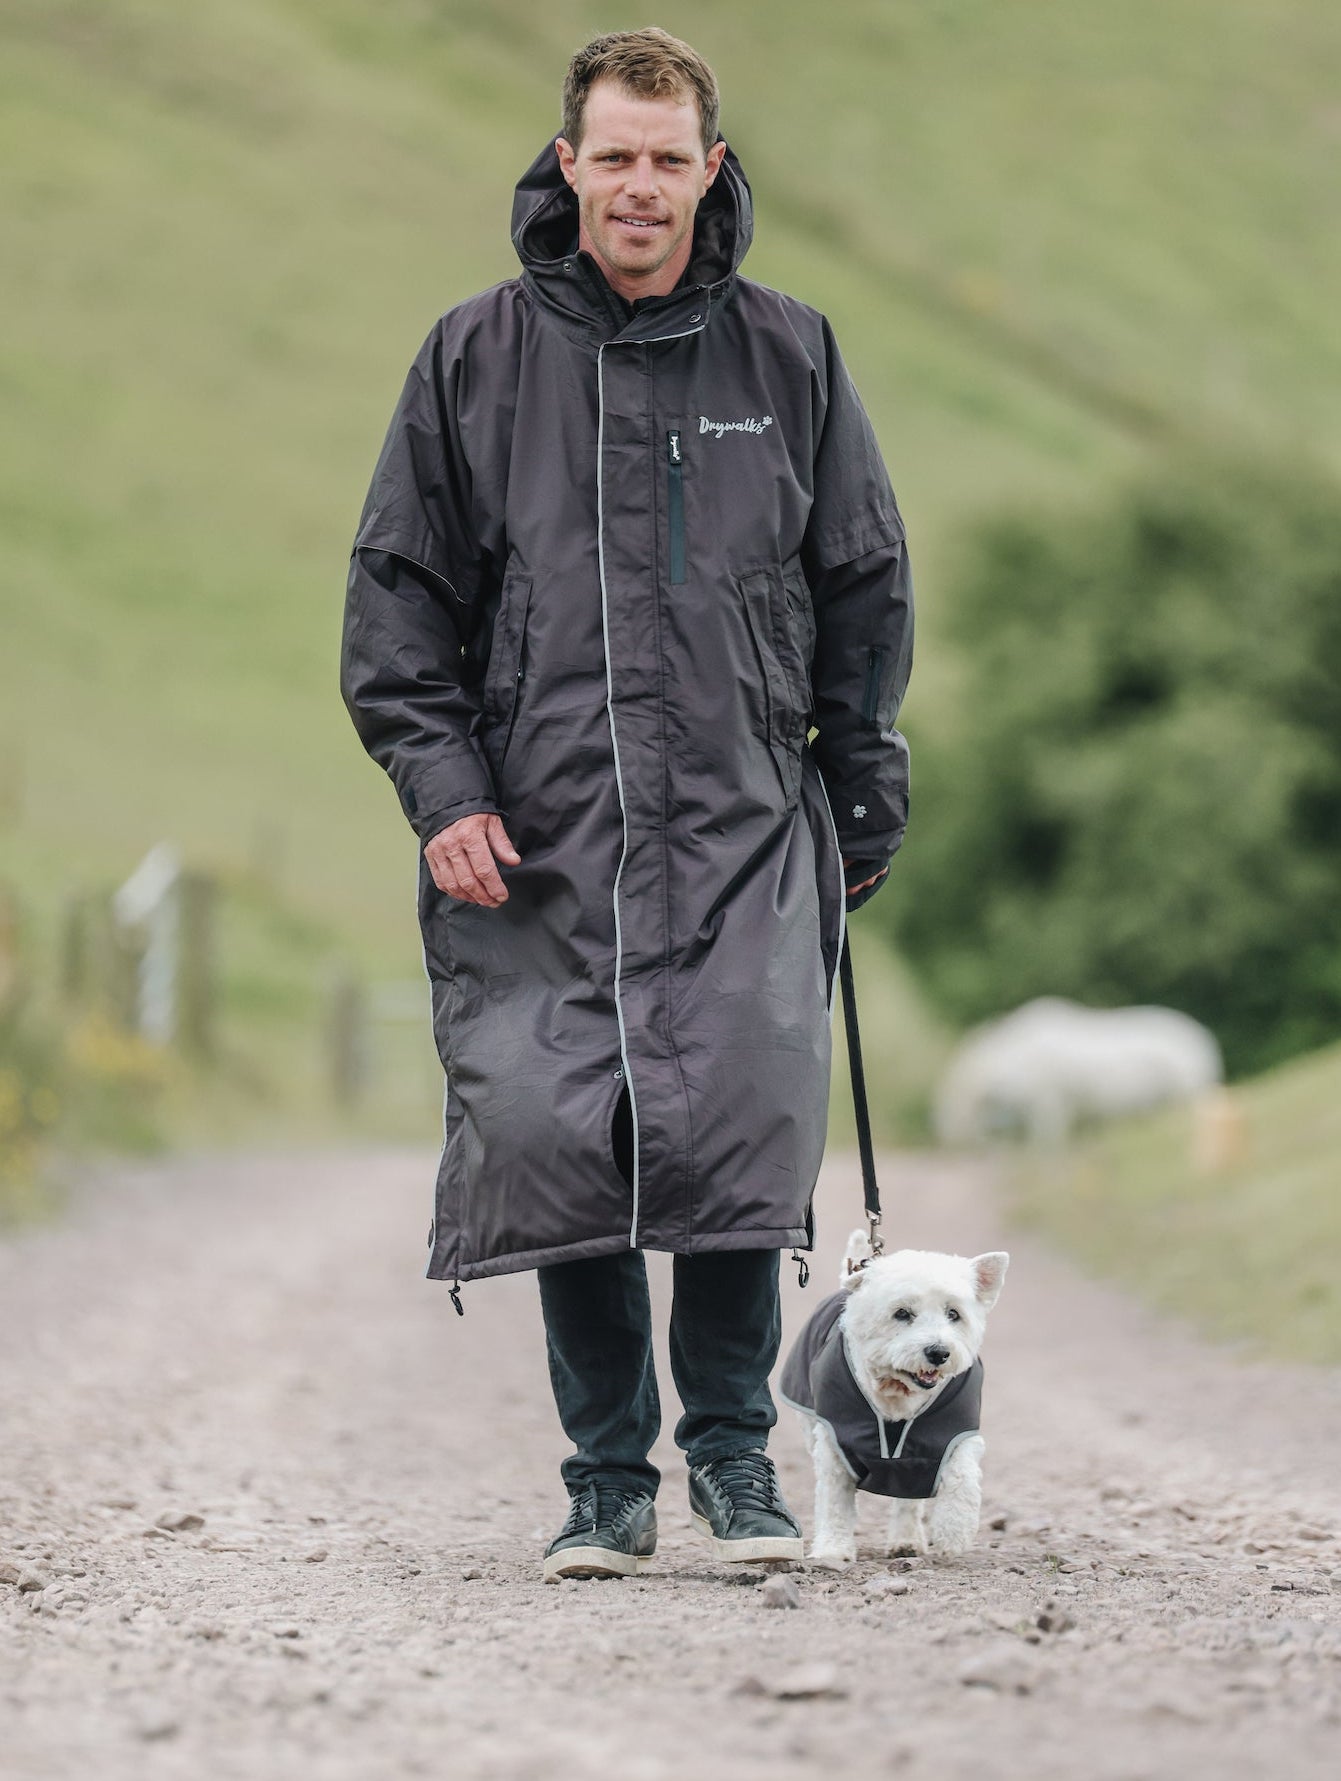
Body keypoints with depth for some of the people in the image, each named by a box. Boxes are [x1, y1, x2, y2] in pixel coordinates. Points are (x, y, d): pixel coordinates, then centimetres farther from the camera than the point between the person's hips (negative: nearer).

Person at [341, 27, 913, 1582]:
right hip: (536, 833, 0)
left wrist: (864, 815, 12)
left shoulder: (789, 356, 7)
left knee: (745, 1133, -10)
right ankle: (608, 1477, 13)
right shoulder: (475, 358, 6)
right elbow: (399, 591, 8)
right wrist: (441, 786, -3)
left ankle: (733, 1451, 10)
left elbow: (865, 594, 13)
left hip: (747, 826, 0)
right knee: (549, 1143, -3)